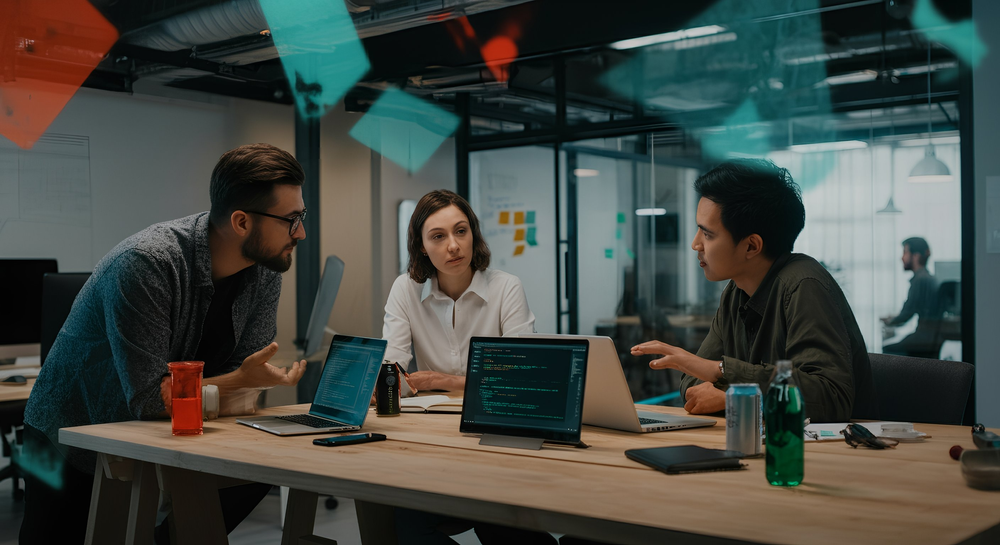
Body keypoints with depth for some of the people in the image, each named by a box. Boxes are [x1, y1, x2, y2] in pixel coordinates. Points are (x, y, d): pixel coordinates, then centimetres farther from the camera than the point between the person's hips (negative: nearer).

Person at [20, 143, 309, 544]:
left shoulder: (266, 269, -11)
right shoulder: (145, 263, -31)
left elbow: (242, 379, -8)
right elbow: (149, 399, -32)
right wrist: (241, 381, -37)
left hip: (161, 435, 5)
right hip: (72, 438, -5)